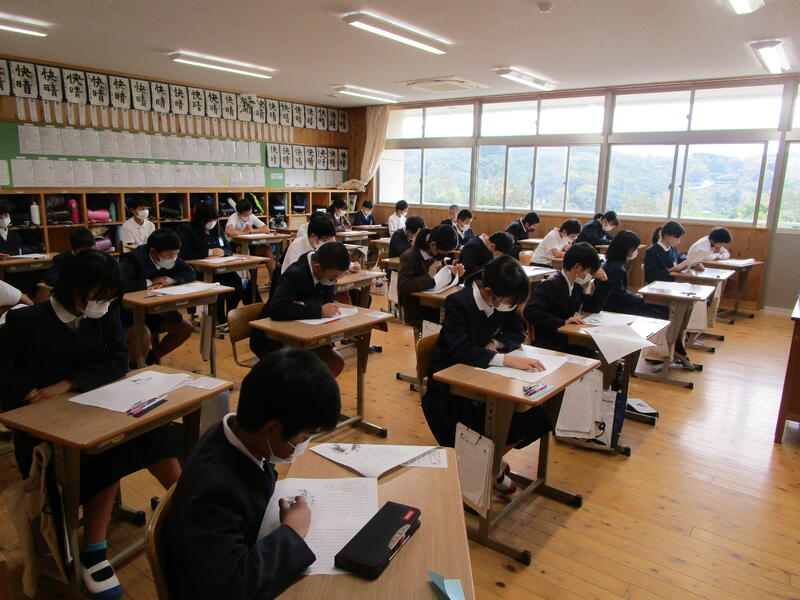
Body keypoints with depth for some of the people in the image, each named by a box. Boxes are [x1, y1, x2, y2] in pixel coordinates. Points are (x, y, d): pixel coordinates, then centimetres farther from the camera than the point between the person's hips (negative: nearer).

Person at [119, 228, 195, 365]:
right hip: (127, 312, -7)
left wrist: (169, 280, -23)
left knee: (185, 328, -2)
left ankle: (149, 360, 13)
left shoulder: (171, 258, -4)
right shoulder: (133, 260, -25)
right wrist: (149, 282, -27)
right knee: (143, 336, -34)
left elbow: (191, 274, -7)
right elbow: (119, 283, -40)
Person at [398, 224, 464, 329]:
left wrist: (454, 274, -2)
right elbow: (403, 287, -23)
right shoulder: (409, 257, -11)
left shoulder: (439, 255, 6)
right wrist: (429, 276, -23)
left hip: (438, 309, 6)